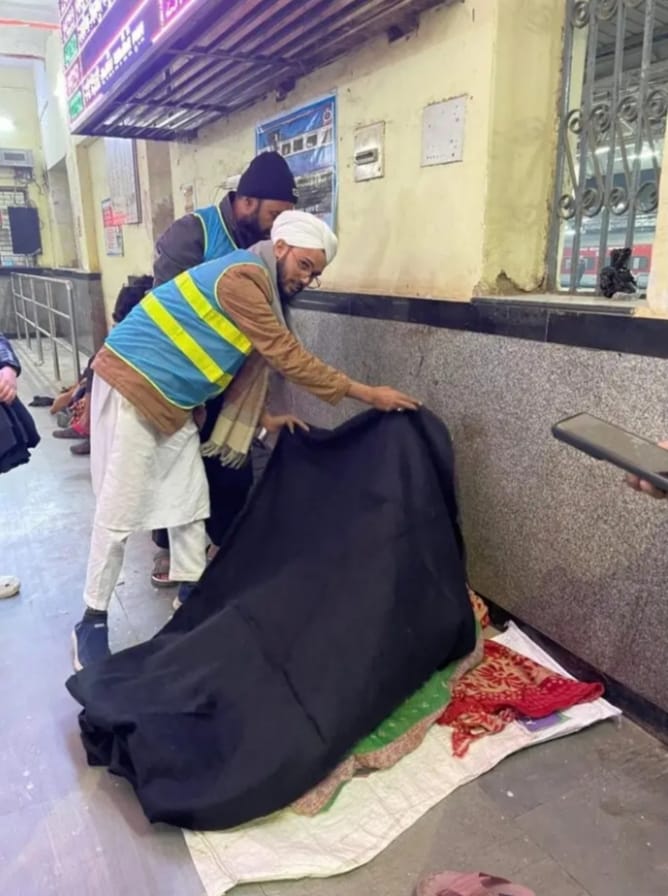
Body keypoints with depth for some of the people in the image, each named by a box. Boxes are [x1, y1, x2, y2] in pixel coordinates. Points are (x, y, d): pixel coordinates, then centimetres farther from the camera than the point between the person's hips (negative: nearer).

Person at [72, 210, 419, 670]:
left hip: (170, 402, 10)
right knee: (120, 511, -5)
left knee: (190, 499, 11)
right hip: (130, 385, -10)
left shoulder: (261, 288, 12)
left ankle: (191, 593, 26)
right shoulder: (243, 275, -20)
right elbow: (288, 356, -22)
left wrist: (266, 415, 10)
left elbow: (252, 364, 17)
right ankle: (93, 620, 8)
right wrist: (367, 393, -18)